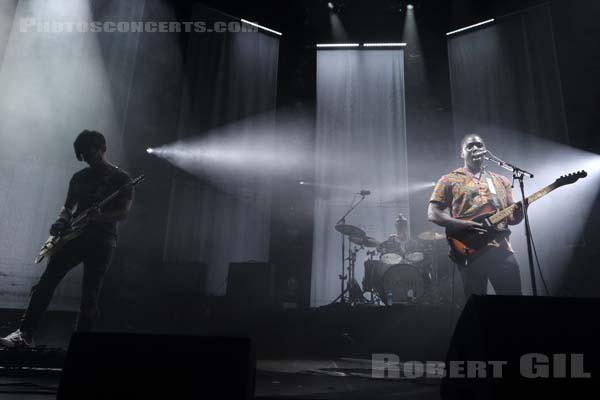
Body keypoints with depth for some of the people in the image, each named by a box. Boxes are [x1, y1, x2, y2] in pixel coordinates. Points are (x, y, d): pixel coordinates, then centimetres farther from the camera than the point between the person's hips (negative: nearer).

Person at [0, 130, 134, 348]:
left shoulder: (121, 178, 1)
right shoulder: (79, 177, 16)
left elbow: (124, 213, -8)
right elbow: (68, 207, 20)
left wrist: (100, 217, -27)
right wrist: (61, 222, -3)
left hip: (102, 241, -4)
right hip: (76, 236, 4)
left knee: (90, 296, -5)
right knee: (46, 281, -9)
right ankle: (25, 333, -6)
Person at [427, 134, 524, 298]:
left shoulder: (501, 181, 19)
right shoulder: (450, 180, 6)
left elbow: (511, 218, 19)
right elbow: (433, 214, -2)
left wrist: (519, 211, -6)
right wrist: (462, 225, -16)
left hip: (502, 249, 4)